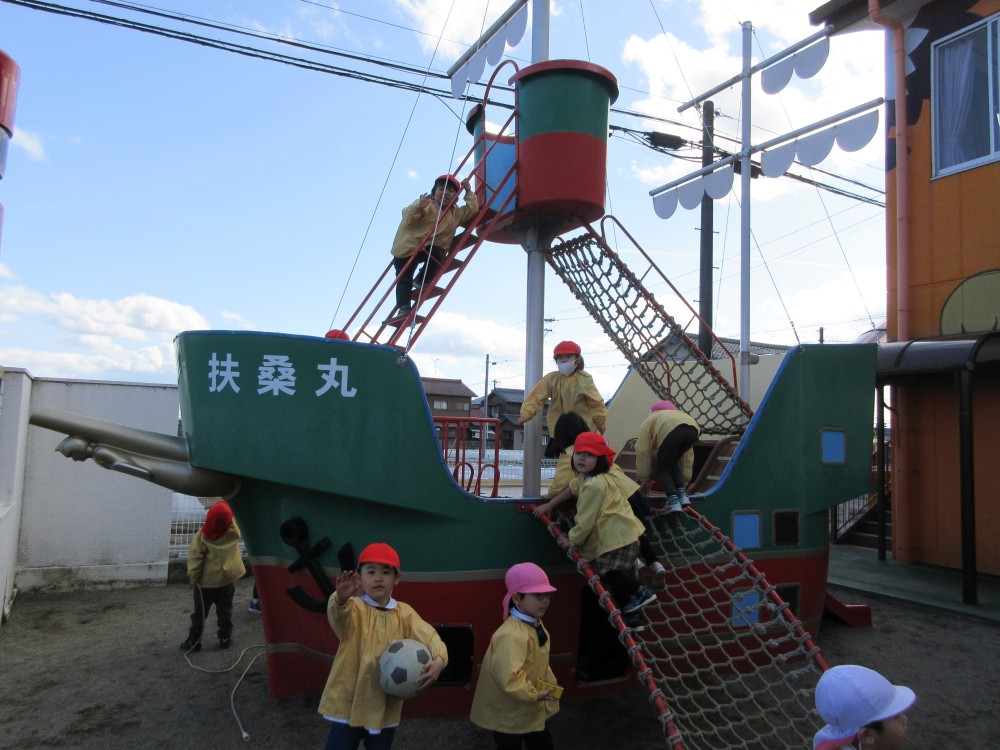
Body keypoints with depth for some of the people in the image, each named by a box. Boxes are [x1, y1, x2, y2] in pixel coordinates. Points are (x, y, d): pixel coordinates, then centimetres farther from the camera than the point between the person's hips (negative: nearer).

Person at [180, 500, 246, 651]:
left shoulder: (203, 535, -16)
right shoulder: (234, 532, -14)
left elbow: (195, 556, -14)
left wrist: (193, 576, -7)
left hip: (207, 580, -1)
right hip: (227, 578, 1)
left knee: (200, 611, 11)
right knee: (225, 610, 13)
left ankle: (194, 640, 15)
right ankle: (225, 638, 15)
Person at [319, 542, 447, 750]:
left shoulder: (404, 613, 1)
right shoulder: (354, 608, -10)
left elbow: (429, 636, -10)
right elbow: (339, 615, -33)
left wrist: (439, 659, -32)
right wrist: (340, 599, -57)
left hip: (386, 705, 3)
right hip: (349, 701, -3)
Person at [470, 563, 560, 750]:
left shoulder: (536, 625, 1)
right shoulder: (512, 635, -34)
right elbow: (509, 678, -39)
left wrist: (549, 684, 7)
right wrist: (534, 694, -28)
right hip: (509, 713, -9)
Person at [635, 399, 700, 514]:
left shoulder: (647, 423, 36)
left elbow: (643, 453, 30)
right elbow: (687, 456, 46)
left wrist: (644, 480, 37)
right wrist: (684, 481, 51)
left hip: (671, 430, -5)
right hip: (692, 430, 5)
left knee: (663, 468, 15)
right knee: (672, 463, 29)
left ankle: (673, 501, -1)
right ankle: (682, 494, 18)